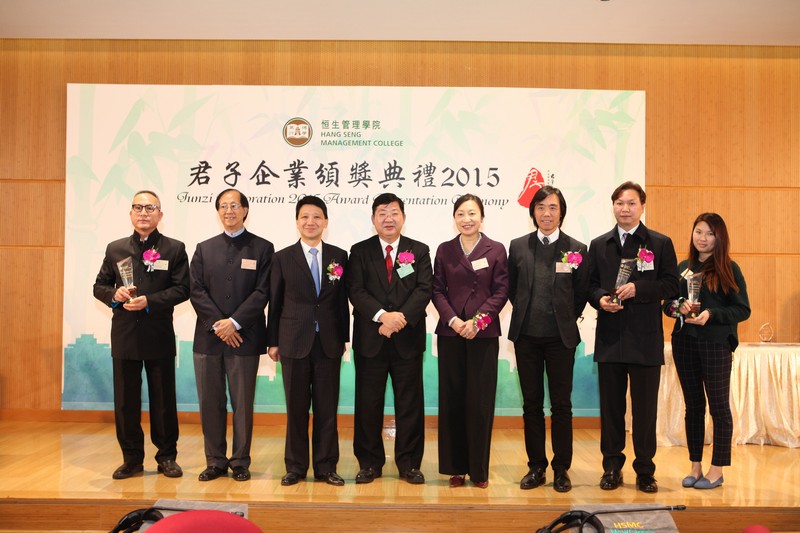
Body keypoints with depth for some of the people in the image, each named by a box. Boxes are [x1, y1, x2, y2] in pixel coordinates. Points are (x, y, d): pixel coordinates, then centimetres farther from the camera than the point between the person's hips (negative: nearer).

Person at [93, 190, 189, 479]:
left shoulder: (174, 249, 1)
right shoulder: (115, 249, 10)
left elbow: (182, 289, -6)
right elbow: (99, 286, 12)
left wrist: (150, 301, -18)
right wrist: (114, 294, -10)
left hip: (159, 336, -2)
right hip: (124, 336, 3)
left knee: (164, 399, 6)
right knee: (125, 400, 8)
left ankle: (167, 457, 20)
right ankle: (132, 458, 22)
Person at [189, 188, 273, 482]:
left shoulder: (262, 248, 3)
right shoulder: (204, 248, 12)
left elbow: (262, 292, -5)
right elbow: (196, 291, 4)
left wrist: (234, 322, -14)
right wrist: (217, 324, -9)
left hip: (244, 337, -3)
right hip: (208, 337, 3)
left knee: (243, 403, 4)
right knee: (210, 403, 7)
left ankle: (240, 463, 15)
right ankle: (215, 461, 19)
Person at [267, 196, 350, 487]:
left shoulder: (339, 256, 5)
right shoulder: (283, 258, 2)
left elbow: (342, 301, 6)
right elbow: (274, 303, 3)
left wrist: (343, 338, 4)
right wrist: (273, 341, 2)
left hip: (329, 343, 1)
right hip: (294, 341, -1)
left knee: (327, 408, 6)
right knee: (296, 407, 7)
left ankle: (326, 467, 17)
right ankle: (296, 466, 19)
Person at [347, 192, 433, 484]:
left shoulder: (419, 250, 8)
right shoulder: (360, 251, 6)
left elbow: (424, 289, -3)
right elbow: (355, 290, -4)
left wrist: (402, 316, -18)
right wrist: (383, 316, -18)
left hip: (408, 338, 0)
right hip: (370, 338, 0)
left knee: (410, 403, 6)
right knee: (368, 403, 6)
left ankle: (409, 463, 18)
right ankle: (369, 463, 19)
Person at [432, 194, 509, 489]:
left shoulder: (496, 250, 4)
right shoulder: (444, 250, 8)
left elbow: (501, 291, -1)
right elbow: (437, 290, 4)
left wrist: (478, 320, -13)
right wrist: (453, 320, -11)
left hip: (484, 334, -1)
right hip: (450, 334, 2)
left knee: (480, 401, 1)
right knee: (451, 400, 5)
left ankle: (479, 469, 13)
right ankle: (455, 467, 16)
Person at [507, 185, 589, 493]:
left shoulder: (576, 249, 0)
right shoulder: (518, 246, 5)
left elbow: (582, 293, 7)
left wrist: (567, 318, 6)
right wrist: (526, 313, 10)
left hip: (561, 337, -2)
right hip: (526, 335, 2)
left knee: (561, 405, 4)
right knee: (531, 403, 8)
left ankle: (561, 469, 17)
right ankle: (536, 467, 20)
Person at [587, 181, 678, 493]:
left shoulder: (661, 243, 4)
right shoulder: (598, 245, 11)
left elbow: (670, 284, -3)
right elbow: (589, 284, 11)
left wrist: (637, 288, -17)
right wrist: (600, 299, -10)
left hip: (645, 338, -2)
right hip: (610, 337, 2)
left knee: (645, 407, 4)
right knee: (610, 406, 9)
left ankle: (645, 471, 18)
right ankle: (612, 468, 20)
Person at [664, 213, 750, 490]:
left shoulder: (728, 269, -3)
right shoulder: (682, 267, 9)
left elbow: (743, 310, -7)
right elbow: (668, 303, 11)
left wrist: (711, 314, -20)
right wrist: (679, 306, -11)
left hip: (716, 344, -4)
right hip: (684, 342, 4)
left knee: (718, 405, 3)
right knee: (693, 405, 10)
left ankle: (717, 471, 14)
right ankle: (695, 467, 19)